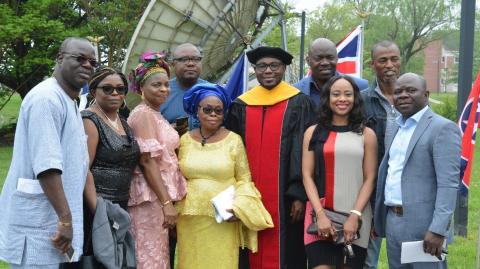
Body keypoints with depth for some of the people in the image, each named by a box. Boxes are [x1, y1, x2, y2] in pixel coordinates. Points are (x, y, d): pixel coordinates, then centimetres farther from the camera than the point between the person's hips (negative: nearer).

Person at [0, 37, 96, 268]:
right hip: (38, 225, -10)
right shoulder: (47, 97, -15)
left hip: (53, 219, 10)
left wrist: (66, 218, 22)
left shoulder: (68, 101, 18)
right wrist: (66, 219, -25)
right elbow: (46, 165, -24)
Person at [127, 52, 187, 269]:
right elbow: (148, 161, -18)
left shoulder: (156, 115, 16)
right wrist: (167, 202, -21)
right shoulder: (143, 114, -11)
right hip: (150, 196, -9)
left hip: (160, 194, 9)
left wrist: (167, 199, 14)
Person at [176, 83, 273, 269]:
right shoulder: (185, 140, 6)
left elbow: (244, 180, 2)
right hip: (190, 220, 2)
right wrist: (173, 212, 7)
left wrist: (238, 208, -11)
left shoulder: (234, 140, 0)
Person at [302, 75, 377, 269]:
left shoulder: (366, 134, 6)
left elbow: (370, 179, 2)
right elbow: (307, 176, 2)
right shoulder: (313, 132, 7)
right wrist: (320, 214, -10)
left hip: (356, 217, 1)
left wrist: (355, 216, -9)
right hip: (320, 214, 0)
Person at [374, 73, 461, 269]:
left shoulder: (442, 128, -9)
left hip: (423, 225, -7)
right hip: (392, 222, 8)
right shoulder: (398, 129, 16)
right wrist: (378, 219, 15)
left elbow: (448, 184, -16)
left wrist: (438, 230, -23)